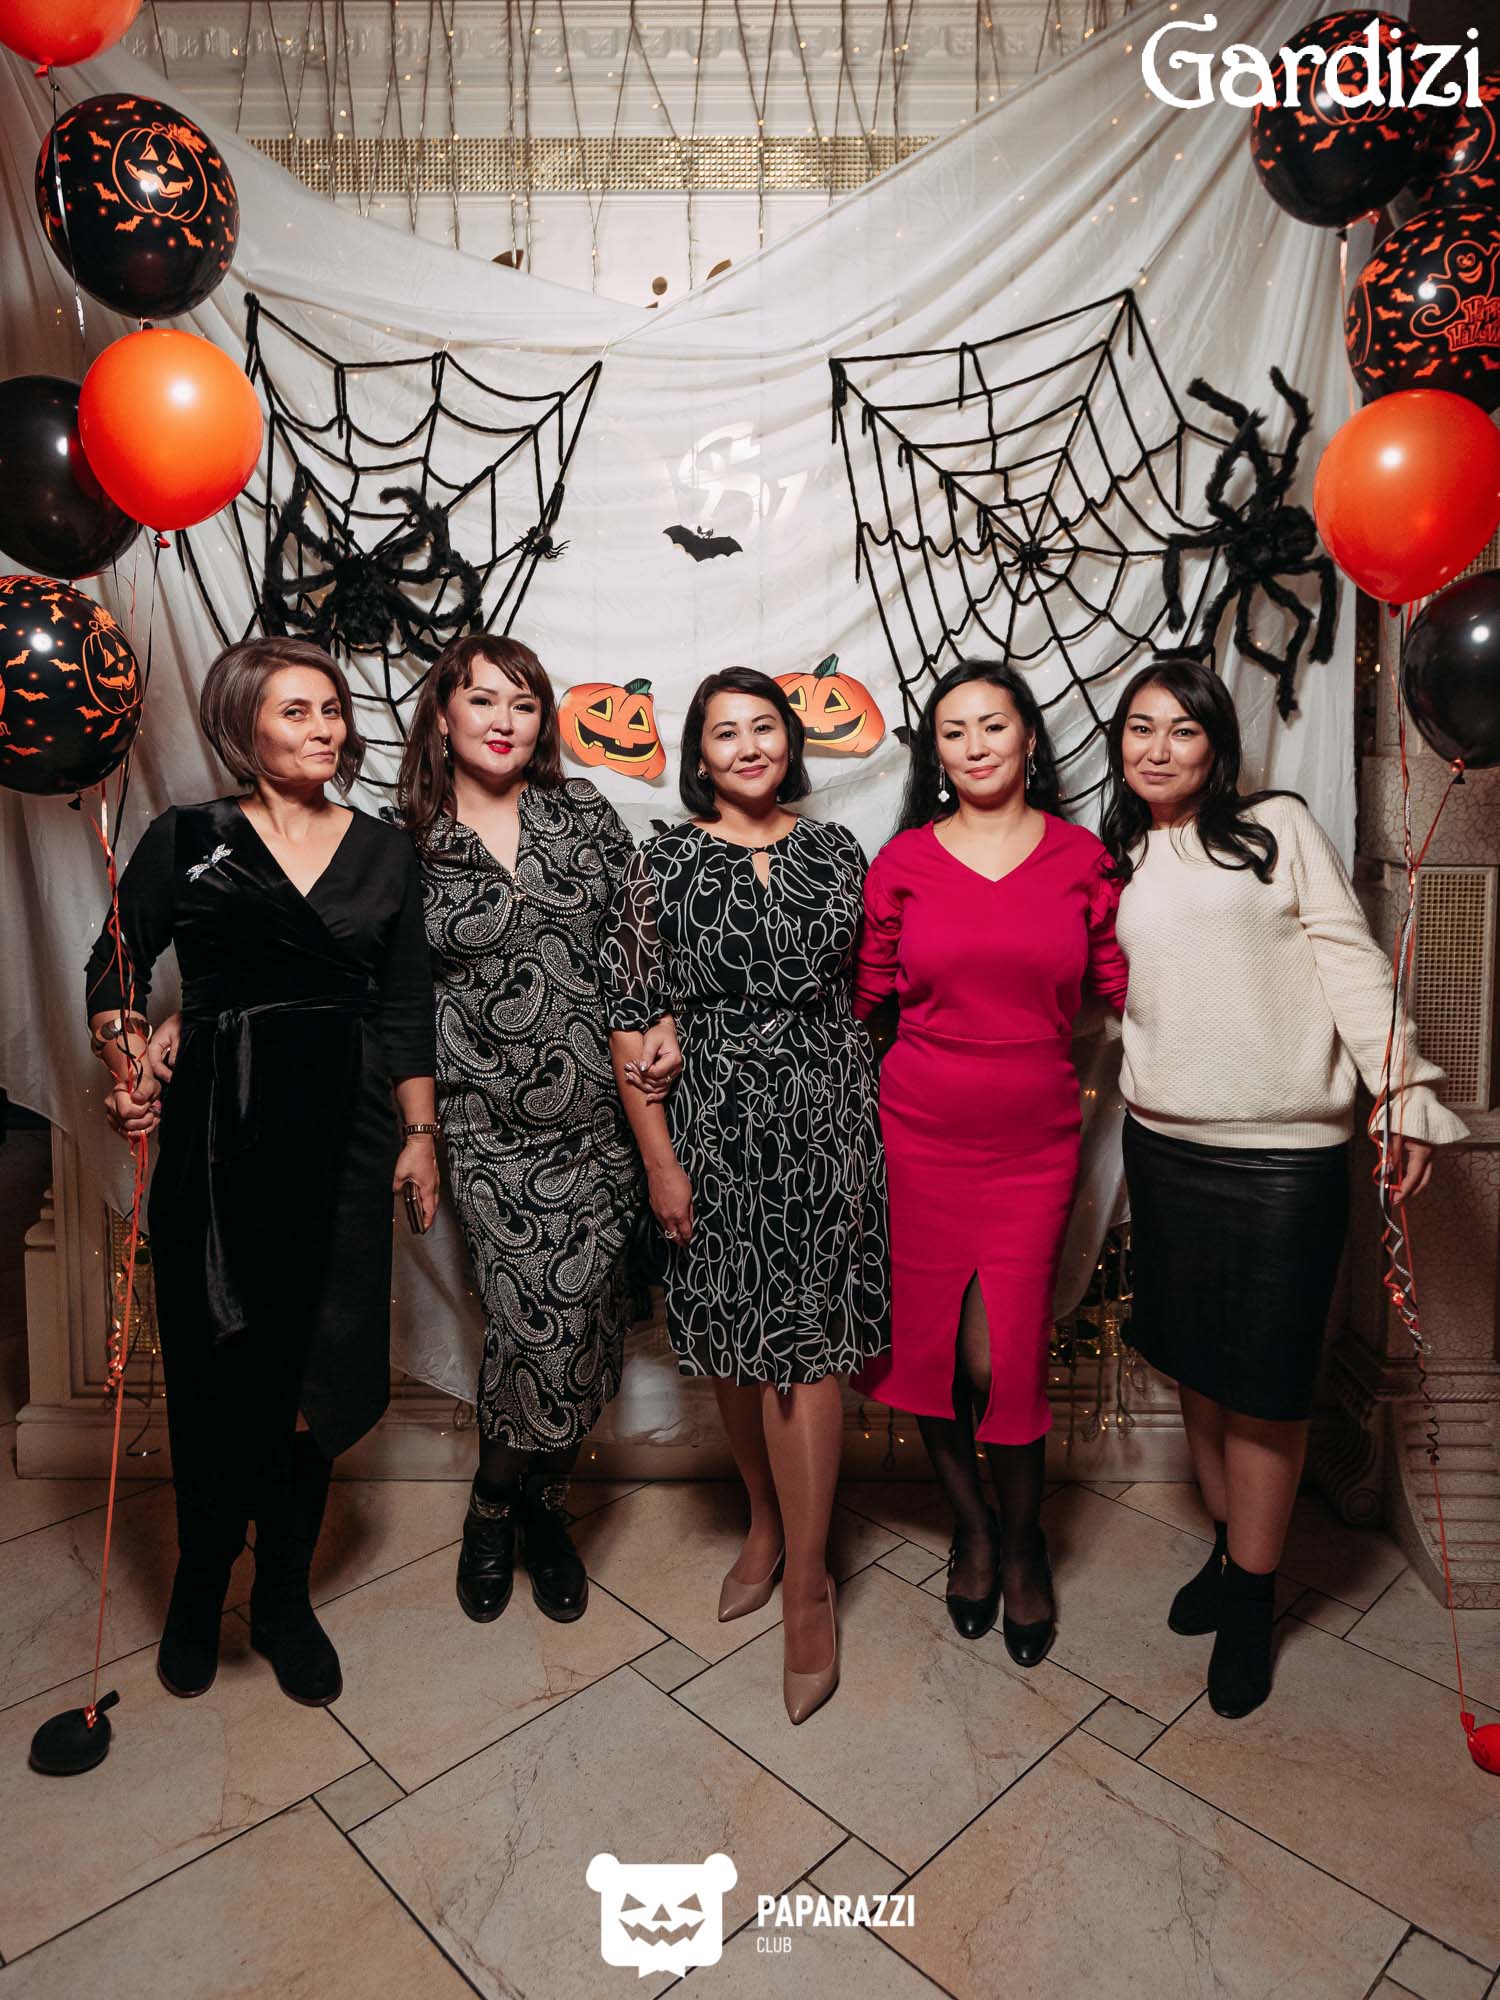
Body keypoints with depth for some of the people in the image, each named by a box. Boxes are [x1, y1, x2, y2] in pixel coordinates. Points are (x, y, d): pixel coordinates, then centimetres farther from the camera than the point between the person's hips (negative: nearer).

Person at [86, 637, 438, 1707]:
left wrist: (420, 1133, 6)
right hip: (218, 1128, -1)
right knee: (215, 1367, 5)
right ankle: (200, 1589, 30)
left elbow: (407, 1008, 10)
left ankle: (285, 1597, 27)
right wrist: (129, 1064, -9)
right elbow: (117, 968, 9)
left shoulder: (386, 850, 9)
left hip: (345, 1129, 2)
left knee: (315, 1368, 7)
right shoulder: (186, 839, 3)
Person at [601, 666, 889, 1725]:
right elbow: (632, 1019, -2)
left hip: (826, 1120, 0)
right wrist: (660, 1158, -6)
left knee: (803, 1340, 0)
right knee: (737, 1343, 12)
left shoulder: (836, 851, 6)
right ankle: (768, 1521, 36)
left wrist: (871, 1118, 6)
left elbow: (868, 990, 12)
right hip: (717, 1124, 0)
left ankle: (806, 1577, 14)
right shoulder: (665, 864, -1)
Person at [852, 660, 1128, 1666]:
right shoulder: (903, 859, 2)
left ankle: (1022, 1544, 28)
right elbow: (863, 993, 6)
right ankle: (973, 1527, 36)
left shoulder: (1081, 854, 3)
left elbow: (1124, 987, 8)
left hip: (1034, 1139, 0)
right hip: (919, 1133, 1)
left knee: (1004, 1355, -1)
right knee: (932, 1342, 8)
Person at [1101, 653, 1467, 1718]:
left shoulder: (1281, 827, -1)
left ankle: (1252, 1598, 21)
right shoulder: (1118, 862, 12)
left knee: (1264, 1380, 2)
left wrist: (1406, 1093, -12)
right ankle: (1229, 1549, 34)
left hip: (1282, 1152, -4)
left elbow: (1351, 960, -5)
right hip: (1164, 1145, 5)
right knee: (1194, 1364, 14)